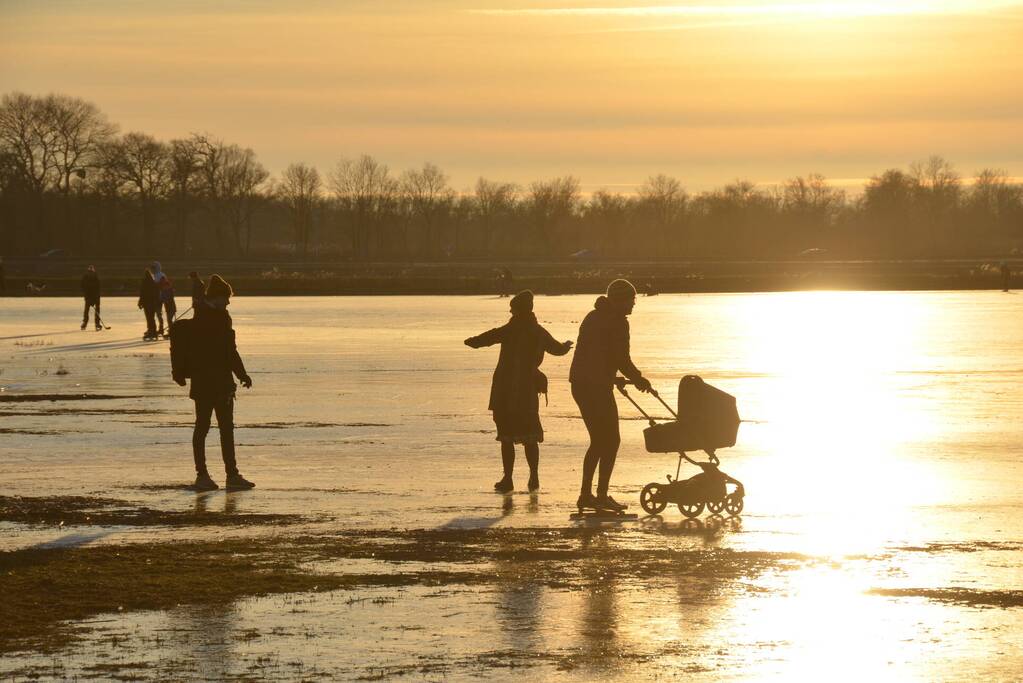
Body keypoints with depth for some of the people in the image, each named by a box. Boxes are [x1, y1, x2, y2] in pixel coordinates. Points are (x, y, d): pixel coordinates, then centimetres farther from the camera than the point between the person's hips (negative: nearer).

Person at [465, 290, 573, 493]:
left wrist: (471, 341, 4)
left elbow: (484, 339, -19)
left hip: (506, 391, -5)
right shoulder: (539, 333, 6)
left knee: (507, 436, 0)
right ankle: (534, 478, 12)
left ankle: (508, 479, -2)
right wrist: (566, 345, 47)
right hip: (528, 390, 5)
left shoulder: (509, 331, -11)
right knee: (529, 435, 14)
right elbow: (558, 349, 23)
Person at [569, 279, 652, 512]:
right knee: (611, 440, -1)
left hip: (579, 385, 9)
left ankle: (586, 494, 16)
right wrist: (639, 379, 4)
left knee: (599, 441, 16)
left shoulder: (593, 317, 18)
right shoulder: (618, 322, -10)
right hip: (597, 387, -9)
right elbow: (622, 360, -14)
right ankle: (602, 496, -4)